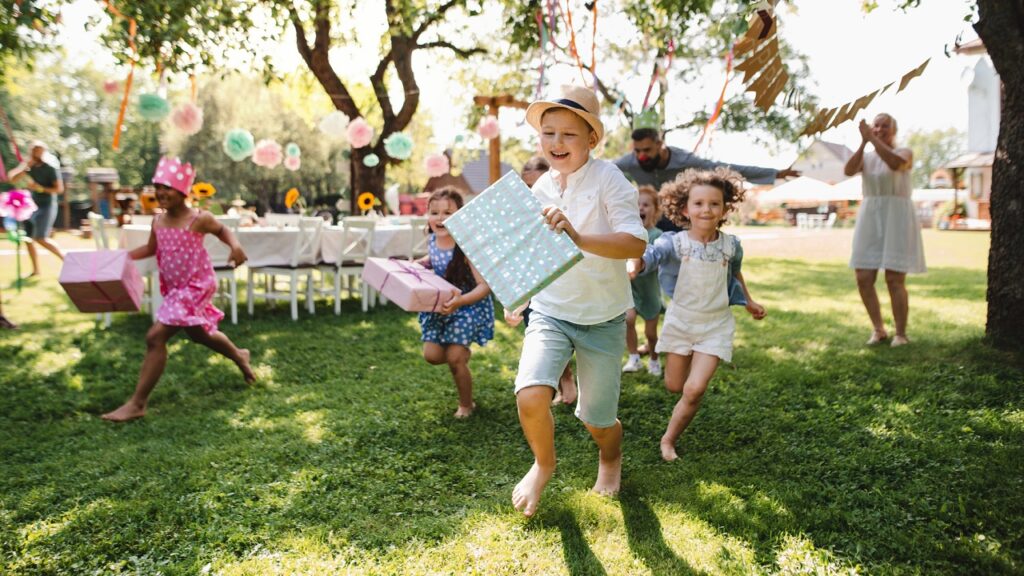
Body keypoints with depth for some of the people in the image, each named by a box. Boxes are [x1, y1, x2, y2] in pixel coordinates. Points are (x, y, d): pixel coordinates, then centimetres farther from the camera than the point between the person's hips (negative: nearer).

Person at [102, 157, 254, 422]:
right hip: (174, 289, 8)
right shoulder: (158, 221, 1)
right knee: (199, 333, 25)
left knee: (155, 337, -14)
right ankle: (238, 356, 54)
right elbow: (151, 248, 17)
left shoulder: (199, 219, -16)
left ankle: (137, 404, -6)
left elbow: (223, 230, 3)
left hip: (196, 287, -8)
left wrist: (236, 246, -18)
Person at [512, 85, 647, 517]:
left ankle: (610, 458, 48)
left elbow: (636, 243, -26)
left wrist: (579, 238, -40)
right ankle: (543, 464, 15)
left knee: (597, 422, 8)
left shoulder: (608, 179, -13)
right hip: (550, 313, 3)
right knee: (531, 397, -20)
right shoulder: (540, 188, 2)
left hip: (602, 320, -3)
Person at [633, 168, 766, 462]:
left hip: (715, 324, 0)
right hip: (680, 321, 0)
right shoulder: (674, 243, -17)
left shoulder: (731, 245, -8)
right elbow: (647, 258, -35)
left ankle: (668, 440, 10)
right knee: (674, 386, 14)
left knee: (694, 390, -11)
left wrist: (748, 301, 22)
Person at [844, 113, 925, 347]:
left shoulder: (905, 153, 0)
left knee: (894, 280, -10)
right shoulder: (865, 157, 13)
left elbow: (895, 163, -25)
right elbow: (848, 170, -11)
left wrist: (872, 138, -23)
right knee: (863, 279, -4)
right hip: (871, 221, 4)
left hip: (897, 220, -4)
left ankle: (901, 334, 4)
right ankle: (878, 329, 13)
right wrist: (864, 141, -19)